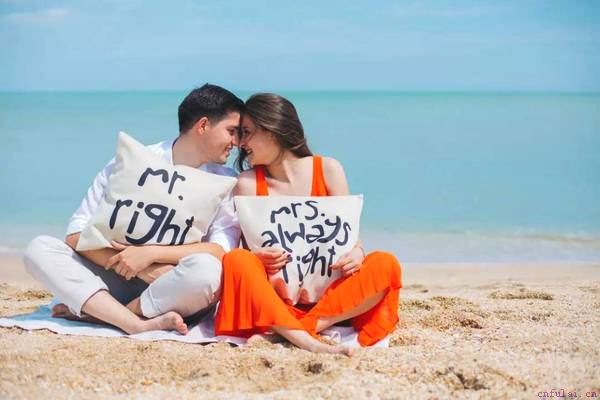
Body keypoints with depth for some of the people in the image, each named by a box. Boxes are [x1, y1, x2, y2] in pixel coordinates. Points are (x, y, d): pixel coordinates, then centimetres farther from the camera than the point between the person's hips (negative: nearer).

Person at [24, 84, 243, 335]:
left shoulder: (224, 182, -1)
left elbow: (222, 250, -15)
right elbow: (77, 234, -8)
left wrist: (151, 253, -24)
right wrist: (146, 270, -20)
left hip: (176, 294, -1)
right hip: (122, 280, 1)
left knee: (205, 269, -34)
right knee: (40, 248, -18)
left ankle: (95, 313, -19)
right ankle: (141, 324, -34)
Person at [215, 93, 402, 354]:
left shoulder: (327, 169, 4)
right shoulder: (248, 184, 2)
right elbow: (245, 248, 1)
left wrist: (356, 253, -18)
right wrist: (258, 258, -22)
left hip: (328, 293, 1)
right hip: (275, 298, -1)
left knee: (384, 264, -23)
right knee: (236, 260, -29)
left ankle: (284, 333, -32)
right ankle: (309, 343, -43)